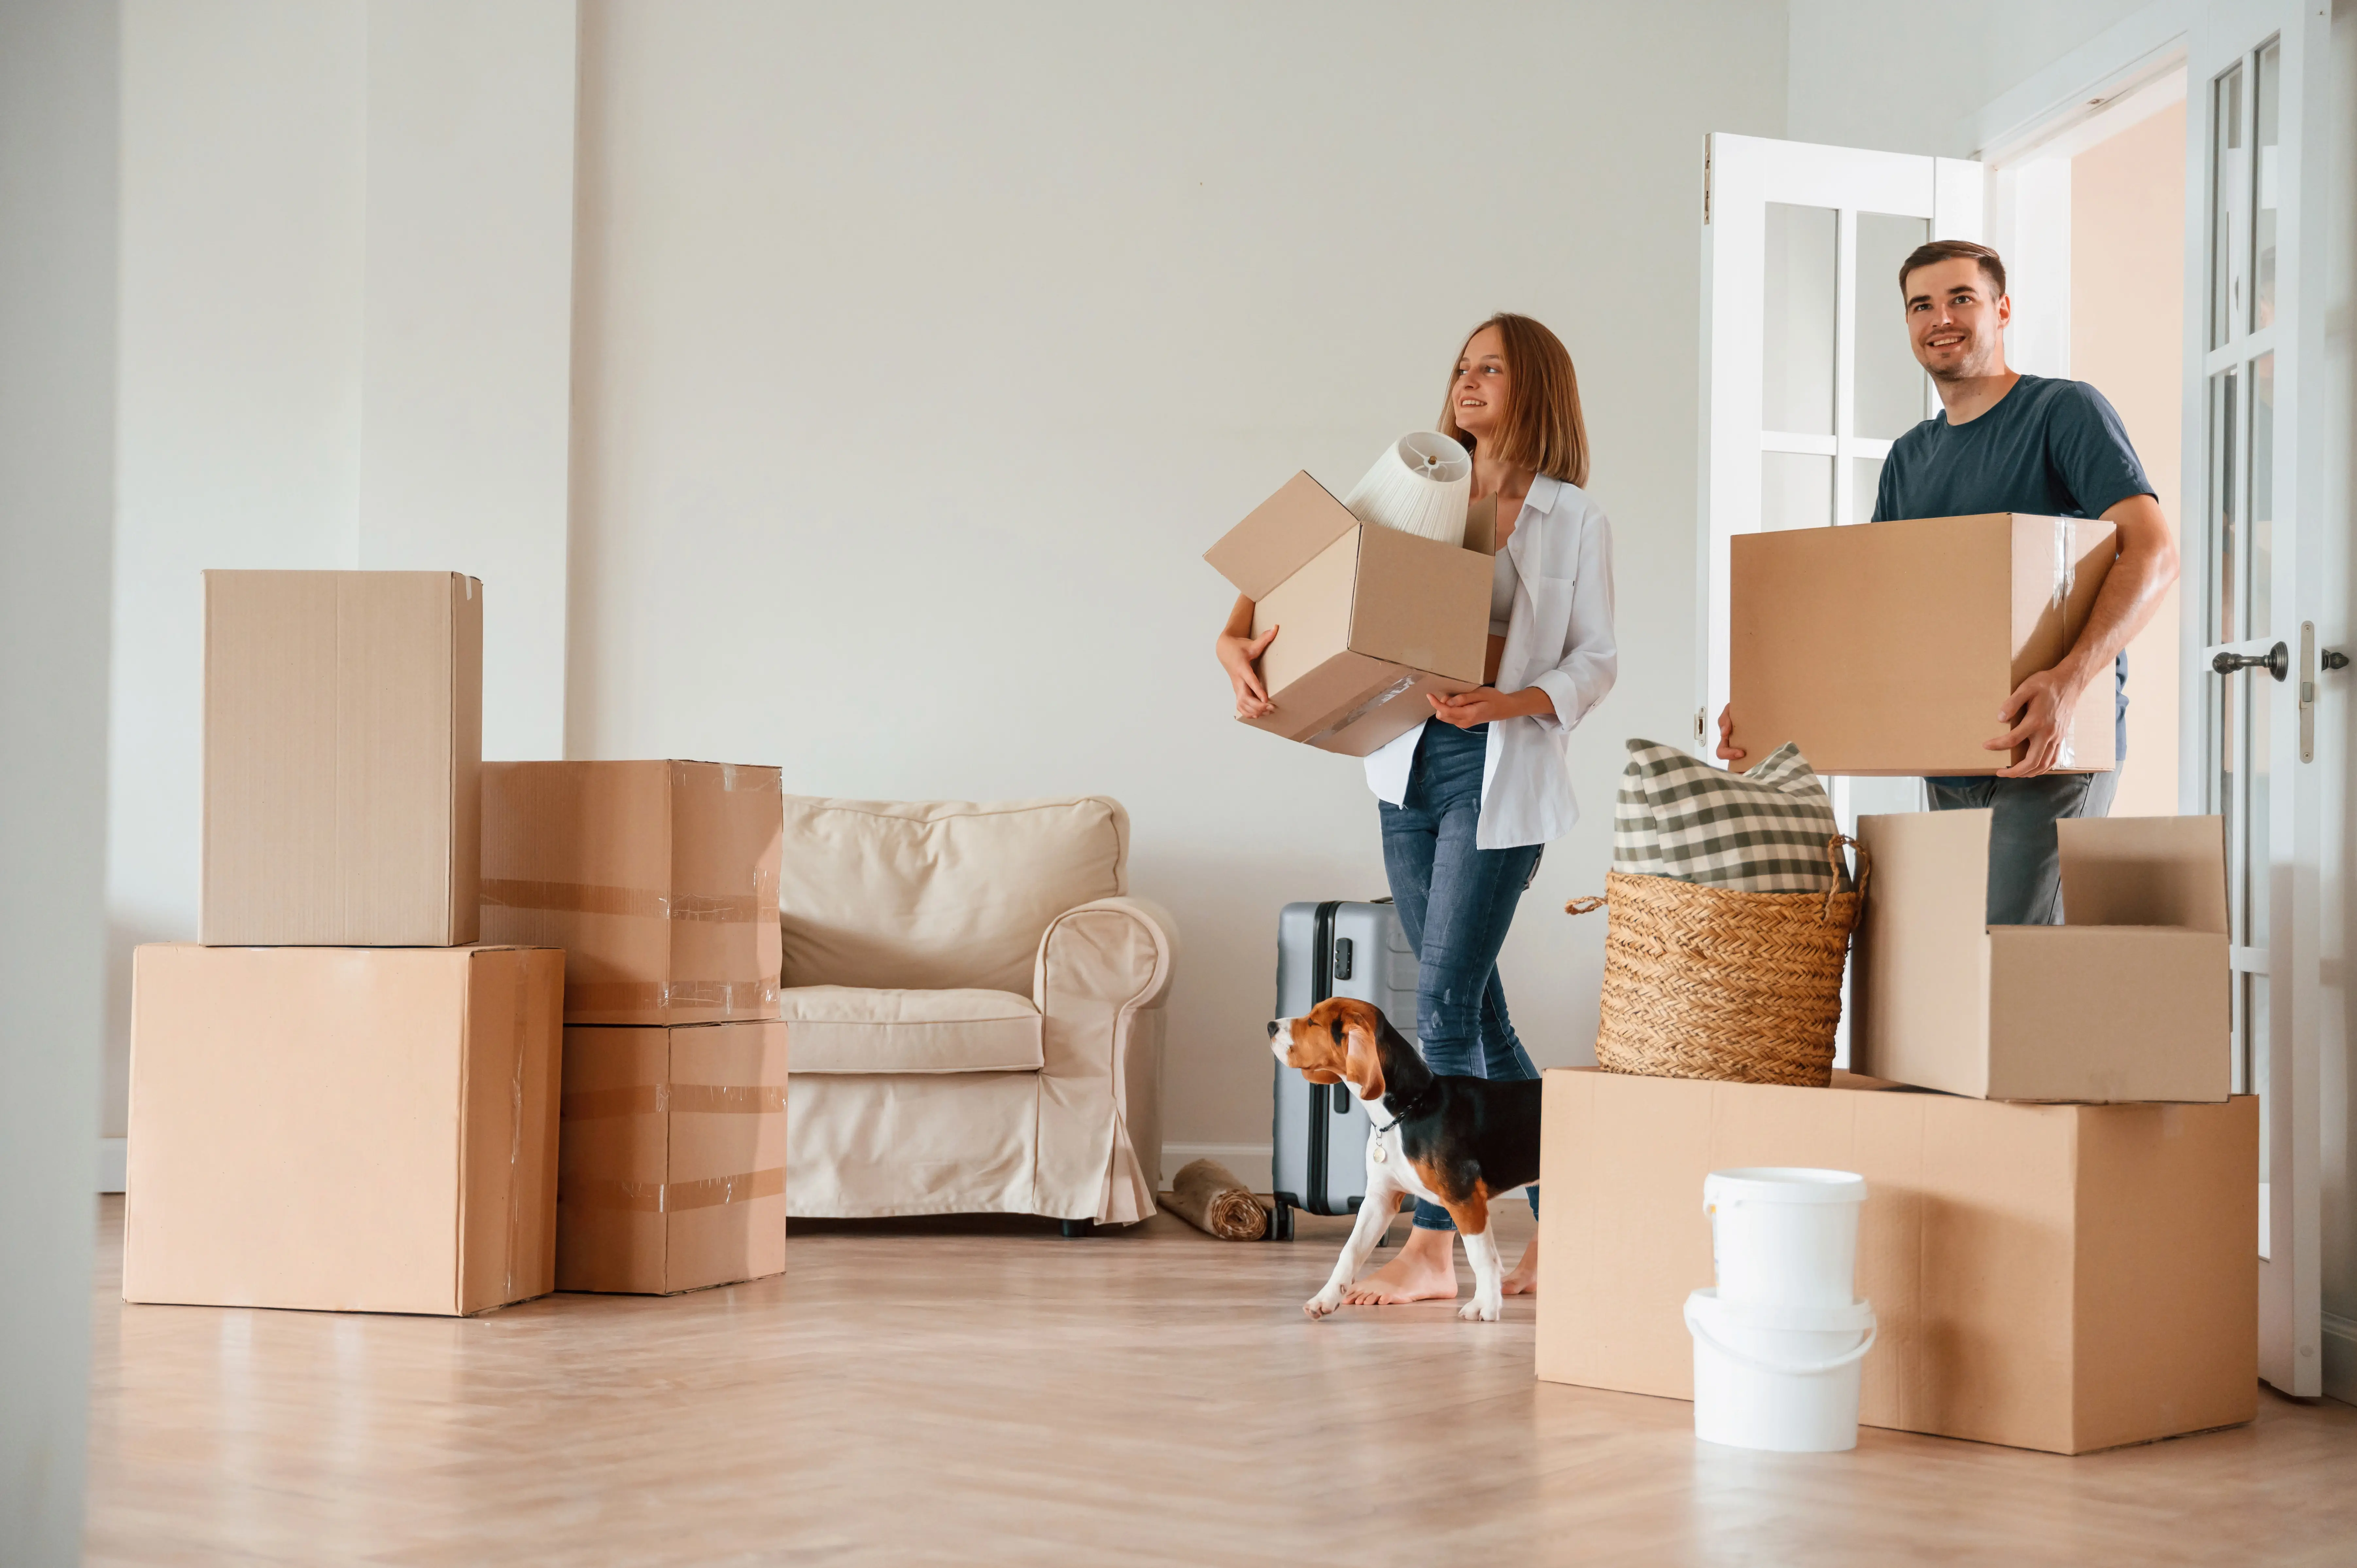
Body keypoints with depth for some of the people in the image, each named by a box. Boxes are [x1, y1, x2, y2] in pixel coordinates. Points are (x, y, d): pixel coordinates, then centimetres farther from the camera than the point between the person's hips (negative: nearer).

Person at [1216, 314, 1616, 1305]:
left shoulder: (1574, 520, 1)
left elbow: (1596, 661, -1)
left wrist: (1510, 703, -18)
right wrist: (1241, 643, -12)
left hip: (1502, 776, -5)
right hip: (1412, 767, 5)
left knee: (1445, 1005, -9)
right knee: (1474, 1009, 8)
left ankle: (1433, 1245, -2)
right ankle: (1559, 1219, 18)